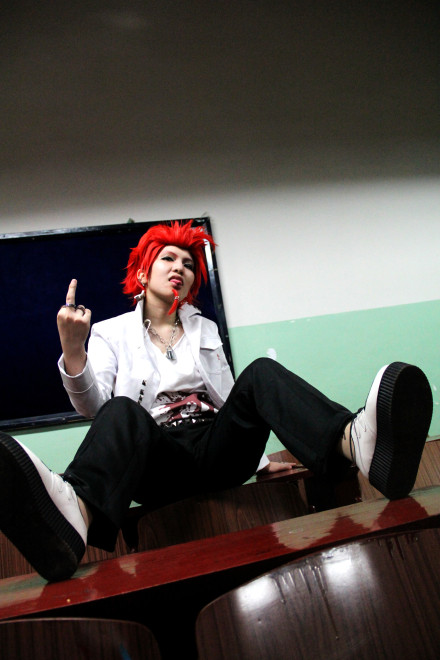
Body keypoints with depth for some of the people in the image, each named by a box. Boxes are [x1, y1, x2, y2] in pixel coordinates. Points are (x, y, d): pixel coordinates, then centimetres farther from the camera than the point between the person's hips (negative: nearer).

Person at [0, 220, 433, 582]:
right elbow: (94, 407, -6)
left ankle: (356, 441, -53)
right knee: (123, 412, -33)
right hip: (157, 461, -2)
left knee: (261, 372, -22)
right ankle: (73, 517, -68)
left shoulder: (205, 329, 21)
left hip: (218, 450, 2)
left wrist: (258, 460, 13)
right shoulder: (111, 333, 10)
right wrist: (73, 351, -24)